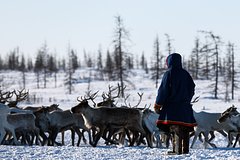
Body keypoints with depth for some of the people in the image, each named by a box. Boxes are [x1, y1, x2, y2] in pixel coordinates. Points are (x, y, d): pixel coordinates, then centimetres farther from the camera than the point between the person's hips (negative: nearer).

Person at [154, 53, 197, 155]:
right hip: (185, 106, 7)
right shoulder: (185, 74, 11)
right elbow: (192, 88, 18)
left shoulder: (169, 74, -8)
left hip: (172, 106, -6)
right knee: (185, 129, 10)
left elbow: (163, 90, -9)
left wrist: (158, 105, -3)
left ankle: (178, 149, -19)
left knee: (176, 128, -11)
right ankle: (185, 149, 13)